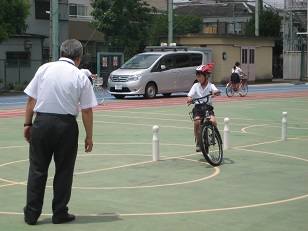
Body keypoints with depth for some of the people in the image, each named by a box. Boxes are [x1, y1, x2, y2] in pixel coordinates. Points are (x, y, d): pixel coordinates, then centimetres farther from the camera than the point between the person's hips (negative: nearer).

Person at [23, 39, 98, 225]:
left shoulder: (44, 69, 3)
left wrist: (28, 124, 12)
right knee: (64, 171, 10)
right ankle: (60, 213, 16)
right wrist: (89, 137, 6)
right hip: (66, 125, -1)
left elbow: (31, 100, 3)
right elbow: (87, 111, -2)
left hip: (42, 122, 2)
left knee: (37, 169, 9)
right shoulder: (81, 77, -2)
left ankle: (31, 213, 13)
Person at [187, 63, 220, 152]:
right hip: (198, 108, 1)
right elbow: (190, 96, -1)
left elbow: (216, 91, -16)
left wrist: (216, 92, -40)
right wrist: (189, 99, -25)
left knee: (213, 121, -25)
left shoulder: (210, 86, 4)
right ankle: (198, 142, -4)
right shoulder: (196, 86, 7)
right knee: (197, 122, -24)